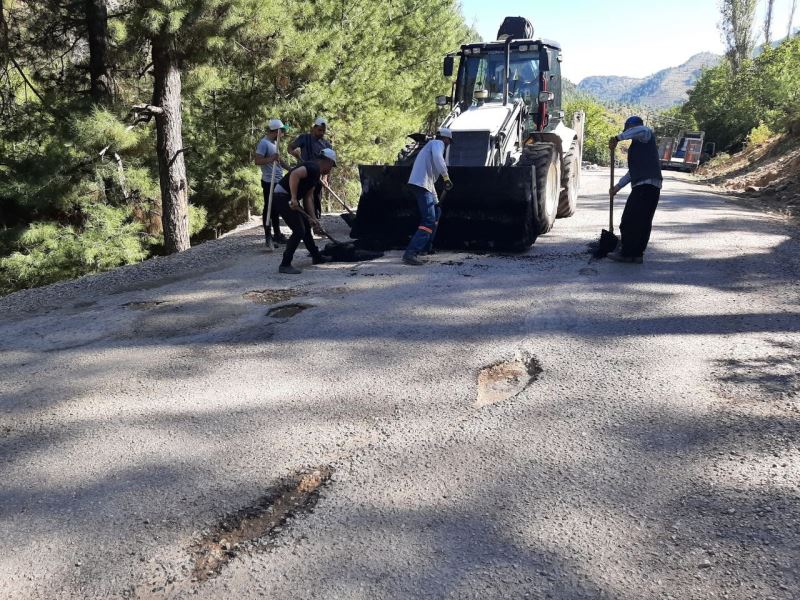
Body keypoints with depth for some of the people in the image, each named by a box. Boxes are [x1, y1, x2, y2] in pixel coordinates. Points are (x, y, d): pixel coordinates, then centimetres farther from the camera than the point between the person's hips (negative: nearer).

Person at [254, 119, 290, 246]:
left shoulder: (274, 143, 15)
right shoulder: (264, 143, -13)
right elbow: (257, 161, -21)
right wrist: (272, 159, -31)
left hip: (278, 181, 9)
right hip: (269, 182, -9)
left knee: (276, 208, 14)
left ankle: (277, 234, 23)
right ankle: (268, 235, 3)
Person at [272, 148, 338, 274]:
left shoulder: (316, 174, 17)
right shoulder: (313, 168, -14)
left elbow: (308, 197, 13)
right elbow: (295, 174, -31)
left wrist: (312, 217, 5)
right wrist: (294, 198, -31)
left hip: (289, 198, 11)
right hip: (282, 197, -11)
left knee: (305, 225, 21)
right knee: (299, 231, -12)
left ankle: (316, 256, 36)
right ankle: (285, 265, -7)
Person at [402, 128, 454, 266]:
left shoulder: (432, 145, 31)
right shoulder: (438, 143, 2)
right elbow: (437, 157, -24)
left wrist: (436, 200, 34)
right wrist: (446, 177, -22)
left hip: (424, 185, 10)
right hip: (421, 184, -10)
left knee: (436, 212, 26)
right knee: (429, 220, -17)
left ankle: (426, 246, 31)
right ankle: (410, 253, -27)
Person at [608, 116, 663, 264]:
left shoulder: (646, 135, 0)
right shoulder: (638, 144, 29)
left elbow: (641, 130, -28)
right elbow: (633, 171, 31)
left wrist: (618, 138, -23)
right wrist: (618, 186, 27)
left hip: (647, 184, -10)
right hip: (644, 186, 10)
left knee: (630, 220, -8)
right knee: (643, 222, 9)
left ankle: (626, 253, -4)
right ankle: (636, 254, 12)